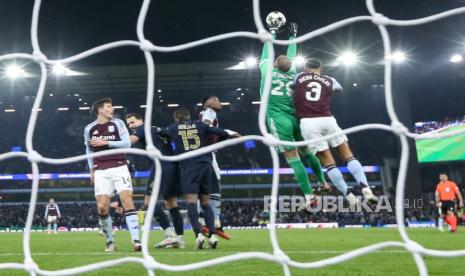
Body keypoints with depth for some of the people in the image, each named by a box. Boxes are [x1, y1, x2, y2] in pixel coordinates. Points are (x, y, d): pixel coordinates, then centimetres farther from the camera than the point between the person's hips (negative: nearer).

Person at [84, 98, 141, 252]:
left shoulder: (118, 123, 4)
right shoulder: (89, 129, 9)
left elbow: (127, 143, -4)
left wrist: (105, 142, -11)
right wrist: (92, 170, 15)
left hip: (119, 167, -1)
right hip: (101, 171, 1)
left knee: (127, 201, -14)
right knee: (102, 207, -7)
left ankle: (136, 240, -16)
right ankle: (110, 241, 11)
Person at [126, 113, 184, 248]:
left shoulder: (142, 128, 5)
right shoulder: (157, 130, 29)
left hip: (161, 166, -9)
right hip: (174, 165, 9)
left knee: (149, 201, -10)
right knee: (172, 203, 11)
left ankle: (170, 234, -19)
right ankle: (180, 239, 8)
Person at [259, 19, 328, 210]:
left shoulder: (267, 72, 1)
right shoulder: (292, 73, 10)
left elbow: (266, 53, 15)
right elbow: (292, 56, 26)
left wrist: (272, 33, 29)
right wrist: (292, 36, 39)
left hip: (278, 119, -5)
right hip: (294, 117, 5)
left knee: (292, 157, -8)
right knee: (306, 151, 21)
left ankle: (309, 196, -11)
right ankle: (323, 182, 30)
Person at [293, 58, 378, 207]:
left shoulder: (298, 77, 15)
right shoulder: (329, 80, 21)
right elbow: (339, 88, 44)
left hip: (308, 122, -1)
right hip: (327, 120, 1)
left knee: (328, 161, 2)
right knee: (348, 155, 8)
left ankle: (350, 196, -2)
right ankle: (366, 190, -6)